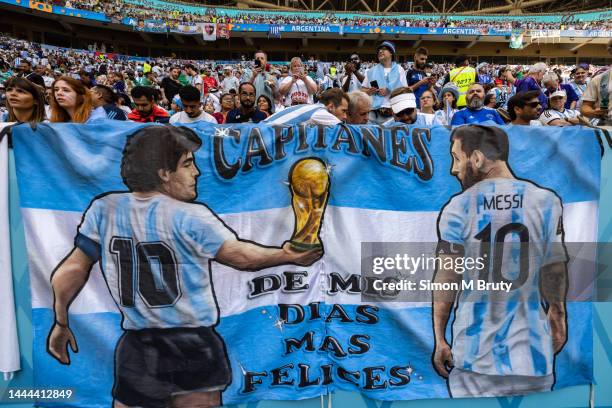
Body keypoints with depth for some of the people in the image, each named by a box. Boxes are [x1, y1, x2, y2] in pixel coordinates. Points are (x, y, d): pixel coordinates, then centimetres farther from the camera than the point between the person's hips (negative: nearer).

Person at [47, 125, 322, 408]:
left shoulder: (103, 209, -3)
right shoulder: (189, 217, -16)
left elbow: (71, 270, 2)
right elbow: (238, 255, -8)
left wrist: (61, 324, 17)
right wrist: (287, 256, 6)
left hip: (137, 347, 3)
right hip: (194, 347, -3)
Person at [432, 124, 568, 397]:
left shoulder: (457, 208, -9)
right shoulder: (546, 201, -4)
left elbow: (447, 278, -8)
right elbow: (554, 270, 4)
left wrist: (439, 338, 1)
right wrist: (557, 312, 22)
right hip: (530, 354, 2)